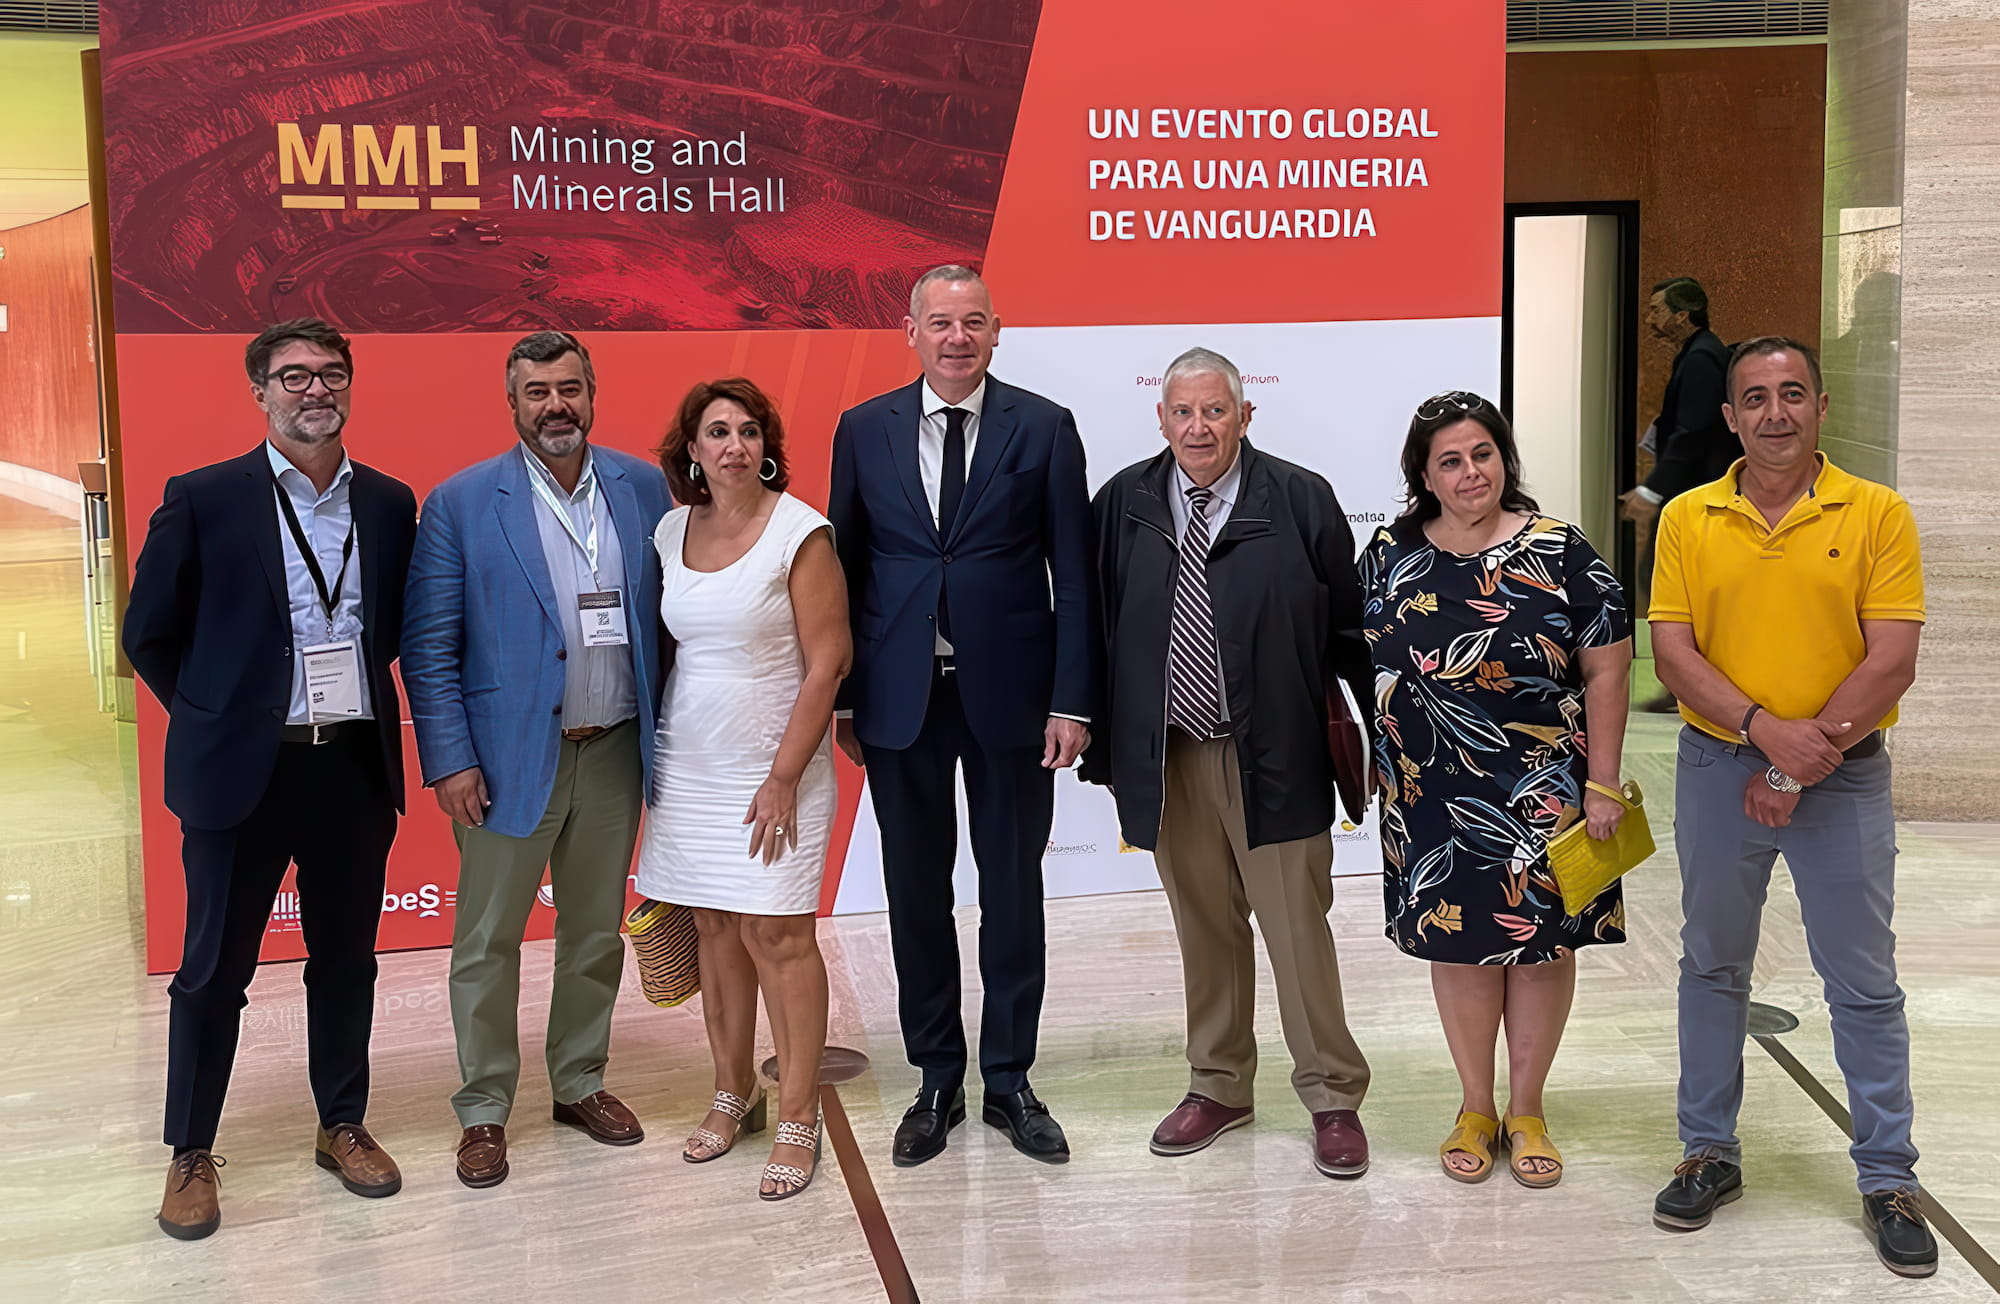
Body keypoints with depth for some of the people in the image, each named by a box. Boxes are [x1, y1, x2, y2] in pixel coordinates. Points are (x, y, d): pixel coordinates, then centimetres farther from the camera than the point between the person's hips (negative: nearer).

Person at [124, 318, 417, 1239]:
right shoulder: (201, 500, -6)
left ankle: (343, 1127, 30)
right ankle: (191, 1154, 21)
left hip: (355, 764, 3)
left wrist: (350, 695, 8)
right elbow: (150, 637, 1)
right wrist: (217, 717, 4)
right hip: (240, 771, -3)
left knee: (346, 958, 14)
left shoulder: (389, 504, 5)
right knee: (215, 968, 7)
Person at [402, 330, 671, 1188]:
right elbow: (429, 645, -6)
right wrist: (449, 761, -11)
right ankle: (483, 1111, 19)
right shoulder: (461, 504, -6)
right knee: (487, 942, 4)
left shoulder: (644, 488, 3)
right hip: (509, 757, -3)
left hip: (614, 755, 3)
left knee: (596, 934, 15)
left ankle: (580, 1084, 32)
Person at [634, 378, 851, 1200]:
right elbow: (665, 644, 13)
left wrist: (785, 775, -15)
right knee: (714, 926, 11)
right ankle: (733, 1094, 26)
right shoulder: (671, 530, 5)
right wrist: (651, 751, 11)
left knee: (777, 934, -4)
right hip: (689, 761, 5)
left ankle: (798, 1120, 6)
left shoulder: (801, 532, -10)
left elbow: (827, 662, -12)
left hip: (772, 764, -5)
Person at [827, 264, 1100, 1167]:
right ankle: (937, 1081, 24)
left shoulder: (1043, 429, -1)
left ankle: (1009, 1081, 23)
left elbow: (1073, 575, -2)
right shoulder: (863, 431, 3)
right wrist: (841, 700, 2)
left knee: (1012, 891, 8)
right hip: (899, 696, 1)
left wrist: (1071, 700, -8)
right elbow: (846, 569, 6)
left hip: (1009, 693, -1)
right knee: (916, 894, 10)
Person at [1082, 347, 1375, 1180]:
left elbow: (1350, 628, 0)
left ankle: (1333, 1096, 19)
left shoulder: (1300, 501, -4)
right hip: (1167, 757, 3)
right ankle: (1218, 1086, 30)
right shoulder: (1124, 503, 3)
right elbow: (1097, 627, 6)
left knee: (1297, 927, 3)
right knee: (1204, 926, 14)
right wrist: (1101, 742, 5)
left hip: (1273, 755, -3)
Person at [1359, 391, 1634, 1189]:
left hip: (1541, 792, -1)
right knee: (1460, 940, 8)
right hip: (1435, 793, 2)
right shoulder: (1391, 556, 1)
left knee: (1542, 938, 6)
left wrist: (1600, 786, -9)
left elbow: (1606, 671, -6)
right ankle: (1475, 1108, 24)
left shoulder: (1560, 554, -6)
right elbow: (1369, 664, 10)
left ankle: (1527, 1110, 23)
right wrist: (1380, 765, 9)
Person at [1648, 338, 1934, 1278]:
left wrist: (1799, 762, -13)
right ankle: (1710, 1154, 26)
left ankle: (1889, 1181, 16)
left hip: (1843, 777, -2)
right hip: (1718, 768, 2)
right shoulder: (1688, 519, 1)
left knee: (1864, 981, 4)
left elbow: (1892, 661, -10)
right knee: (1711, 964, 12)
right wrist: (1768, 731, -18)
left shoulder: (1877, 514, -5)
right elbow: (1672, 650, -5)